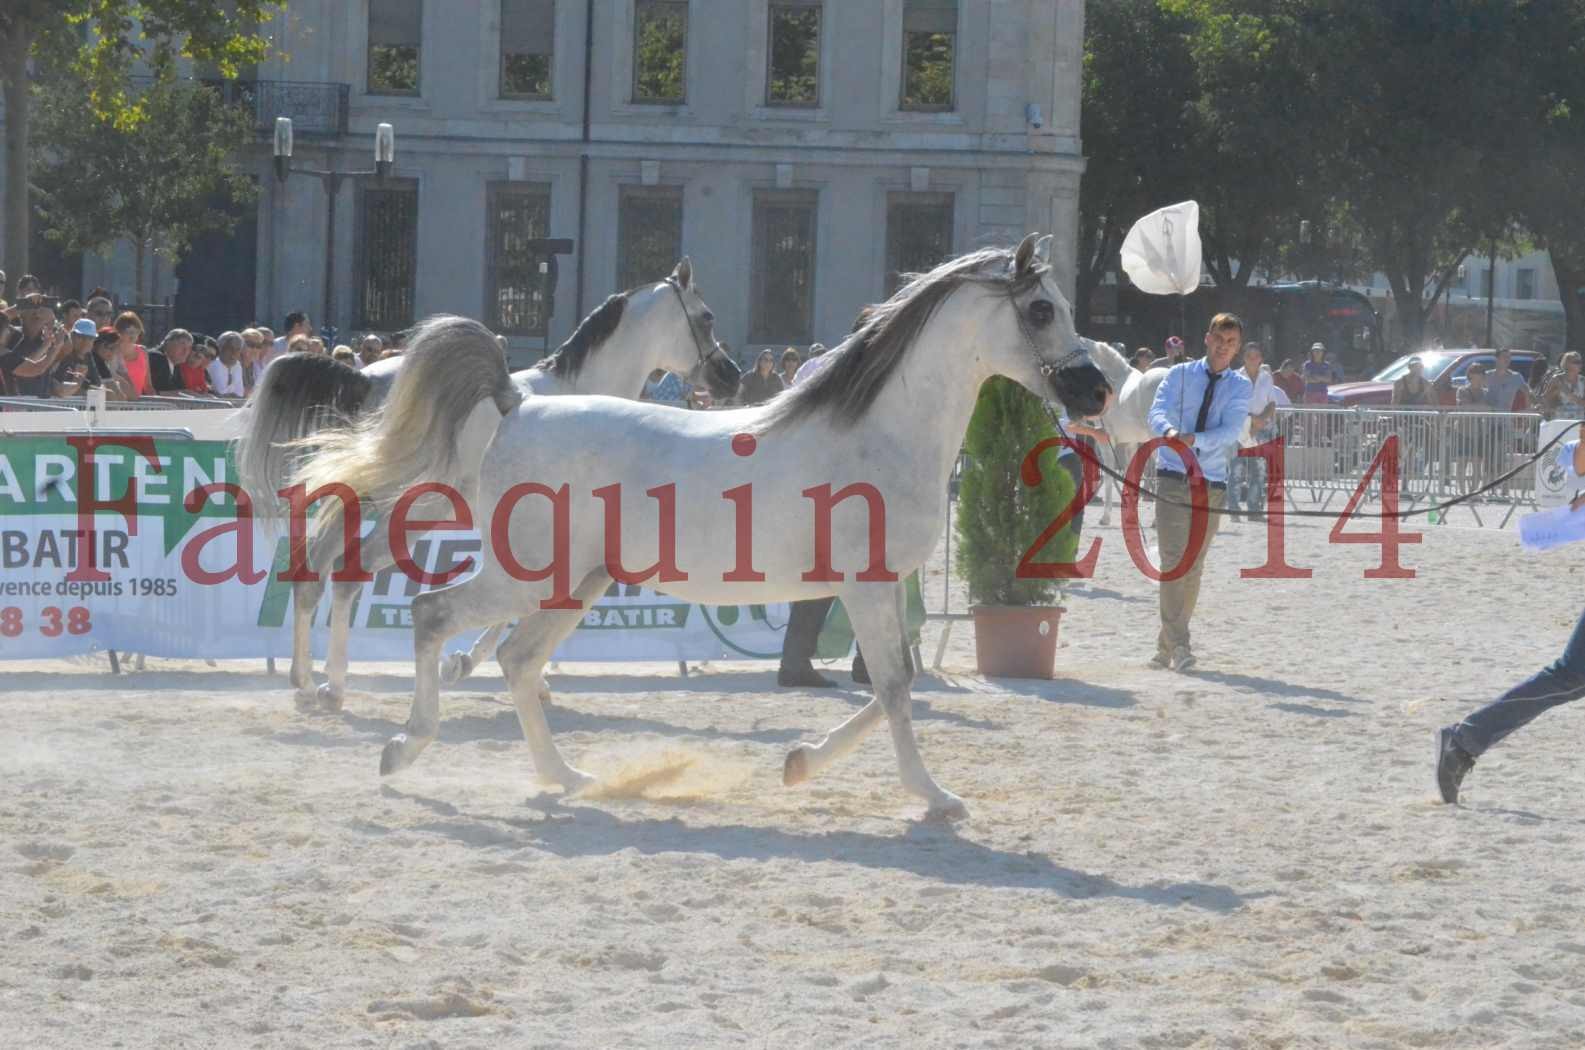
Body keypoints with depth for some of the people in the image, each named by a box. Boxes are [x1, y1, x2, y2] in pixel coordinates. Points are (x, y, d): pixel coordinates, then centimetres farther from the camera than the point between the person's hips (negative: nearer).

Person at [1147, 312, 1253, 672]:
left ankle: (1166, 647, 13)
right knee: (1172, 562, -12)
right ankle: (1178, 645, -16)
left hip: (1211, 483, 2)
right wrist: (1169, 431, -35)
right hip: (1173, 477, -2)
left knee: (1193, 567, 5)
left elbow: (1231, 431, -10)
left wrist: (1196, 439, -29)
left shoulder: (1240, 386, 6)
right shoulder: (1180, 375, 5)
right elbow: (1157, 413, -10)